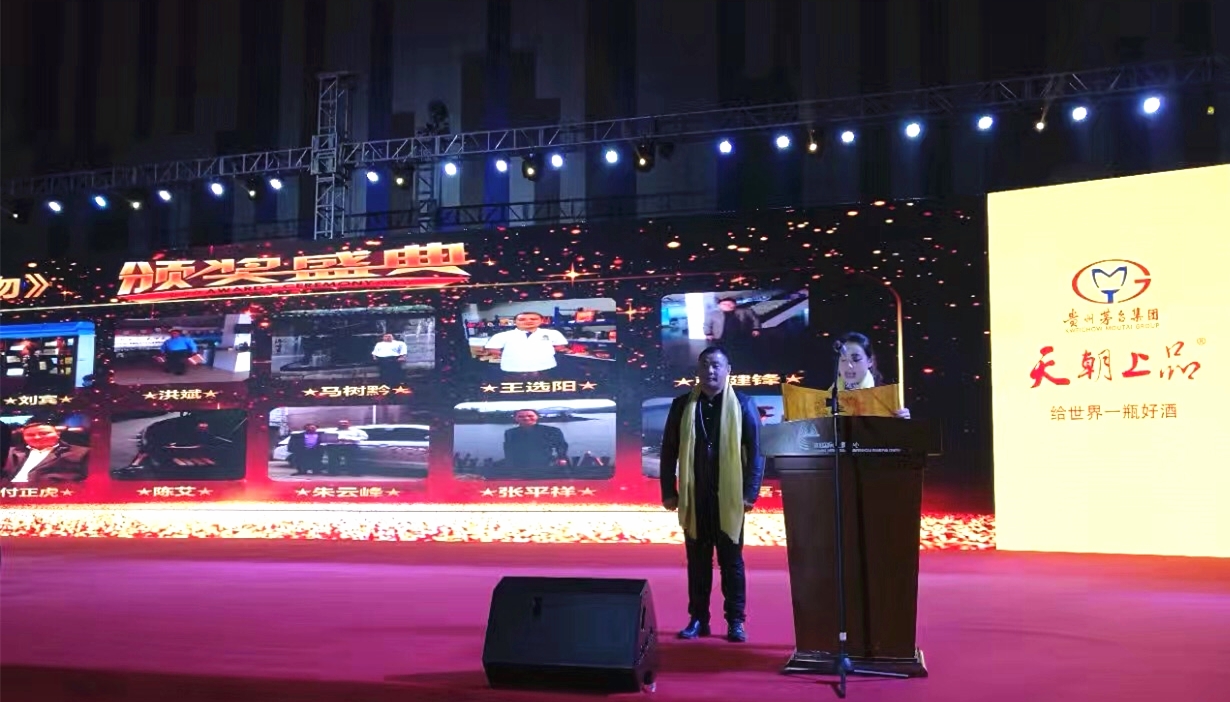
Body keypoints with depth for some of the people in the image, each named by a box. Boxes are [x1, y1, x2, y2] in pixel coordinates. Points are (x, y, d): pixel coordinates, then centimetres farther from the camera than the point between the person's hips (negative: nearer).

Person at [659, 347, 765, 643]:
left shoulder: (743, 405, 0)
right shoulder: (682, 405, 5)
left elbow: (755, 452, -2)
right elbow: (669, 451, 8)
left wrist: (750, 492, -8)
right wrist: (669, 491, 2)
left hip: (728, 498, -2)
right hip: (694, 498, 2)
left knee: (731, 561, 5)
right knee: (697, 561, 9)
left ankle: (736, 621, 12)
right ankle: (698, 619, 16)